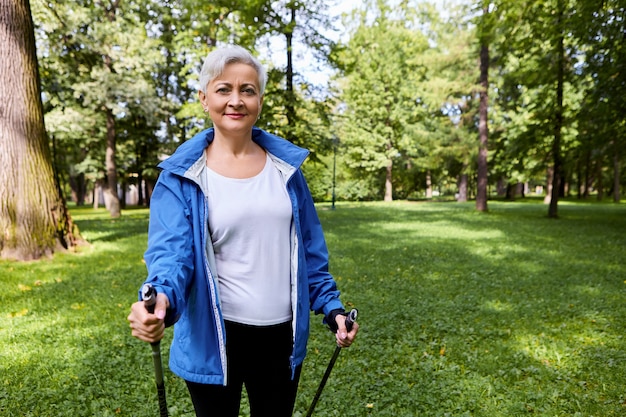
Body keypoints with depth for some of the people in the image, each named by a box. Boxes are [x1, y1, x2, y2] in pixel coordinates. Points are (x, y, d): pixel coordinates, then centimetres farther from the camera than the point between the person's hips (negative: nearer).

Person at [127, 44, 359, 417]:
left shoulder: (286, 165, 0)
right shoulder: (182, 176, -9)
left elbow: (309, 249, 5)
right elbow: (171, 251, -19)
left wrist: (331, 306, 1)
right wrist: (161, 299, -39)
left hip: (282, 334, 3)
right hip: (213, 338, -2)